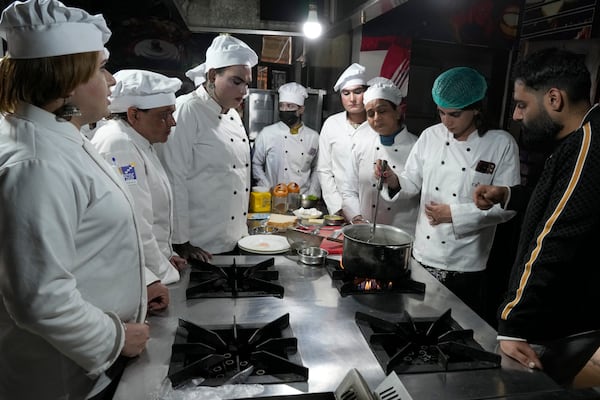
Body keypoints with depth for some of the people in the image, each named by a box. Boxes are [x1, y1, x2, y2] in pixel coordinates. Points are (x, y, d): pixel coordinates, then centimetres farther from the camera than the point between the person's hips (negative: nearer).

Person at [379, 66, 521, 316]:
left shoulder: (502, 144, -8)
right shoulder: (430, 136, 1)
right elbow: (412, 182, 6)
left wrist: (455, 214, -17)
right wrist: (393, 180, -15)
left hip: (466, 264, -3)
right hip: (424, 255, 3)